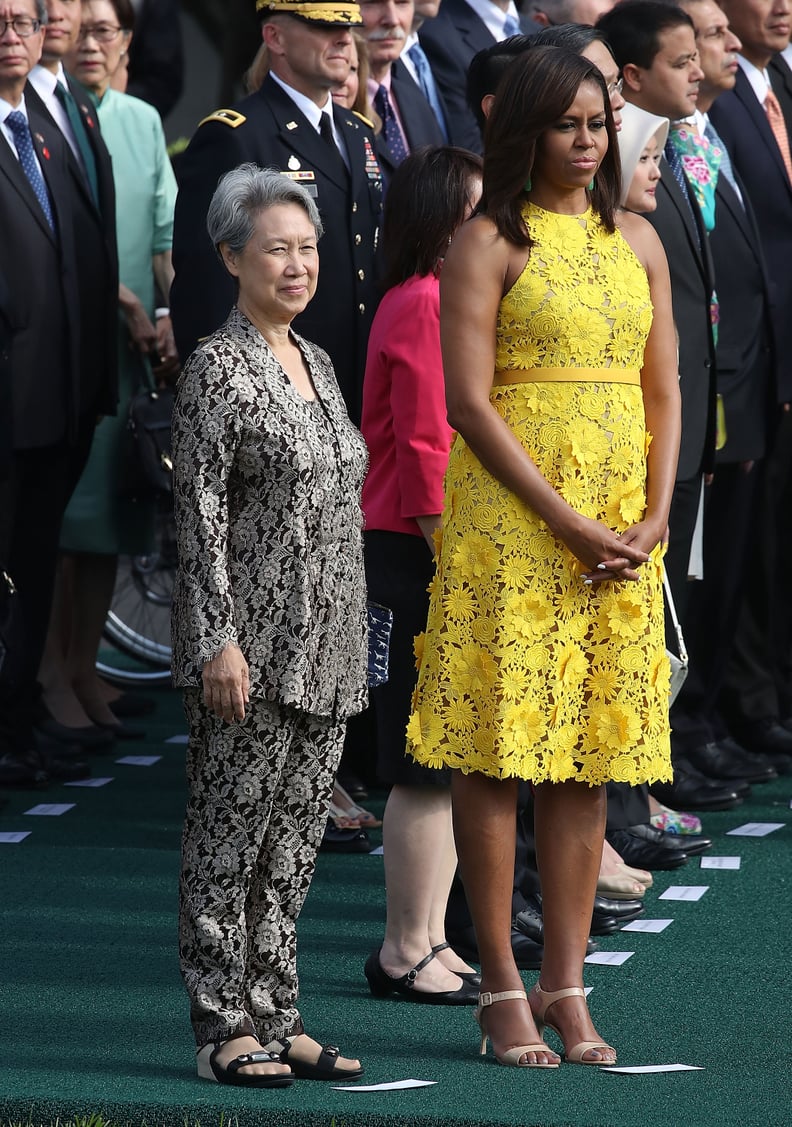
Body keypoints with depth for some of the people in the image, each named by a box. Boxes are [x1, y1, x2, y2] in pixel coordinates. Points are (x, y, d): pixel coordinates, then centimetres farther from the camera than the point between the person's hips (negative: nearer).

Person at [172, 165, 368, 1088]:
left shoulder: (315, 363, 14)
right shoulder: (216, 370, -9)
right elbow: (200, 512, -13)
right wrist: (218, 640, -18)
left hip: (324, 645, 8)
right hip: (253, 642, -8)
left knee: (295, 831, 10)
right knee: (231, 829, -2)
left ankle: (274, 1017, 15)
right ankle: (224, 1027, 1)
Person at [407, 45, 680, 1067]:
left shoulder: (635, 242, 13)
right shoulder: (488, 244, -3)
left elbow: (663, 393, 13)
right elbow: (468, 400, -10)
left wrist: (654, 521, -2)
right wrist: (569, 524, -14)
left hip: (622, 530, 5)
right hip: (508, 514, -5)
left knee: (588, 760, 4)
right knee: (498, 748, -3)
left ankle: (567, 987, 7)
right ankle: (501, 986, 2)